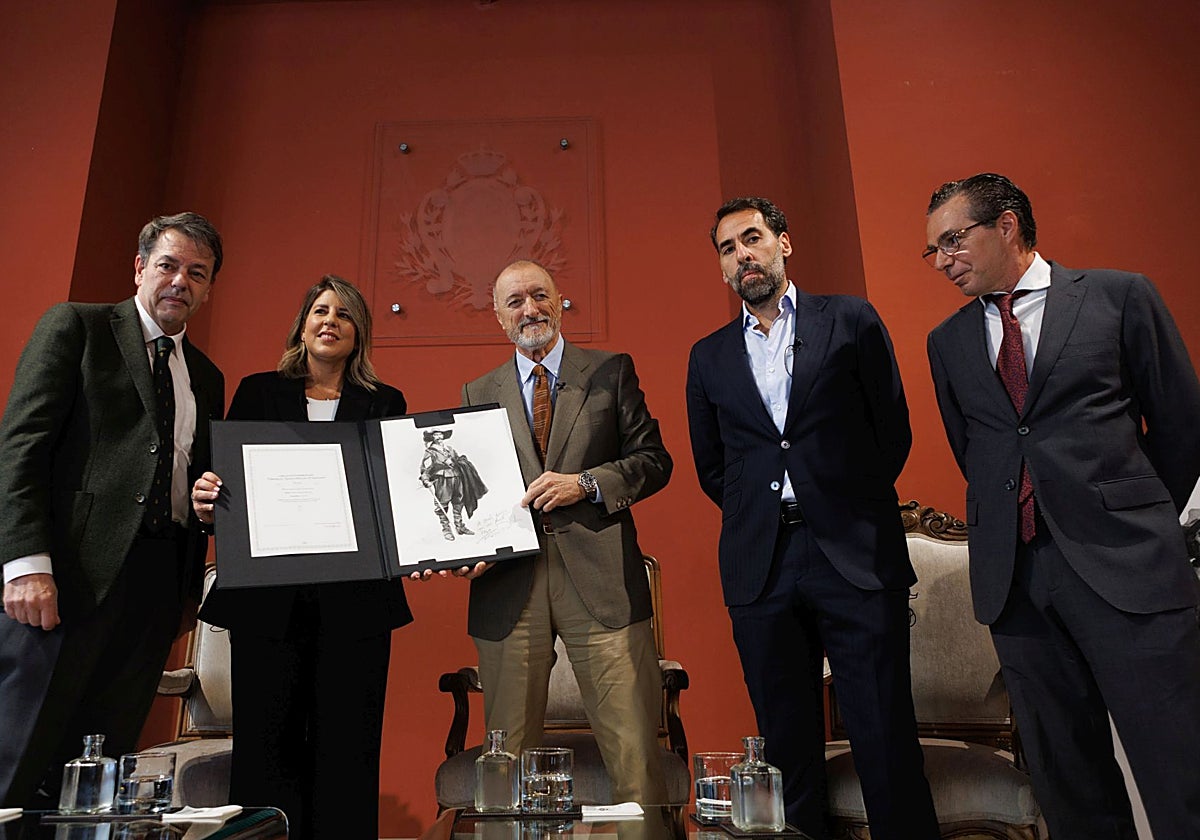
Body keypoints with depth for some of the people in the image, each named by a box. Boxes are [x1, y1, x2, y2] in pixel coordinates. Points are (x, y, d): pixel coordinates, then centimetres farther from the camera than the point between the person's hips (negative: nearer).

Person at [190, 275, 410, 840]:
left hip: (355, 598, 0)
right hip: (268, 597, 0)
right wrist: (206, 499, -12)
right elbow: (225, 478, 10)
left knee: (346, 747, 3)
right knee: (268, 743, 4)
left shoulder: (385, 404, 12)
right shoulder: (257, 392, 13)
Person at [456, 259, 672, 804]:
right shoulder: (478, 394, 16)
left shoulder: (612, 372, 10)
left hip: (598, 577, -1)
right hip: (507, 583, 2)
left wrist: (587, 483, -9)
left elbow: (654, 460, 6)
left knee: (634, 753, -1)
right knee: (508, 759, 9)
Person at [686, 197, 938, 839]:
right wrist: (760, 515, 9)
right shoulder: (709, 357, 13)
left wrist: (851, 507, 7)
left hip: (857, 559, -2)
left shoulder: (852, 321, 6)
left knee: (885, 738, 1)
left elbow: (893, 431, 6)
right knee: (788, 744, 10)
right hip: (760, 568, 3)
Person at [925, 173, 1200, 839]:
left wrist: (1141, 520, 12)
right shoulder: (947, 341, 12)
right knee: (1068, 779, 10)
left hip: (1123, 564, -2)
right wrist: (1012, 522, 13)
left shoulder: (1120, 296, 4)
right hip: (1011, 574, 3)